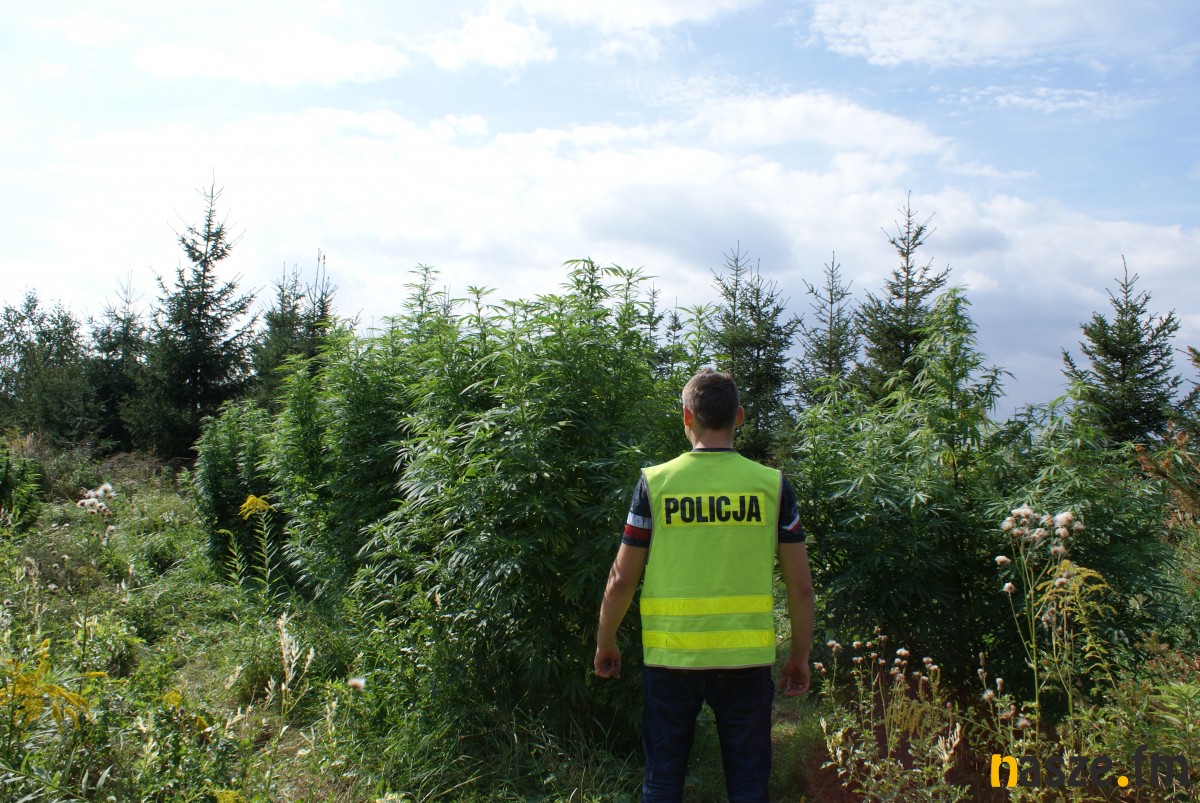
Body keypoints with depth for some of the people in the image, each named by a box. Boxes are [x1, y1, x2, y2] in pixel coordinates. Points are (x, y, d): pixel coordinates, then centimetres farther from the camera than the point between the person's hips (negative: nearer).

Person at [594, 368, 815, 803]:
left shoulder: (655, 482, -6)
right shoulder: (772, 484, -4)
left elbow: (622, 580, -2)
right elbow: (800, 585, 0)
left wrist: (605, 643, 13)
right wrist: (800, 655, 13)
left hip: (670, 657, 0)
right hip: (747, 659, 1)